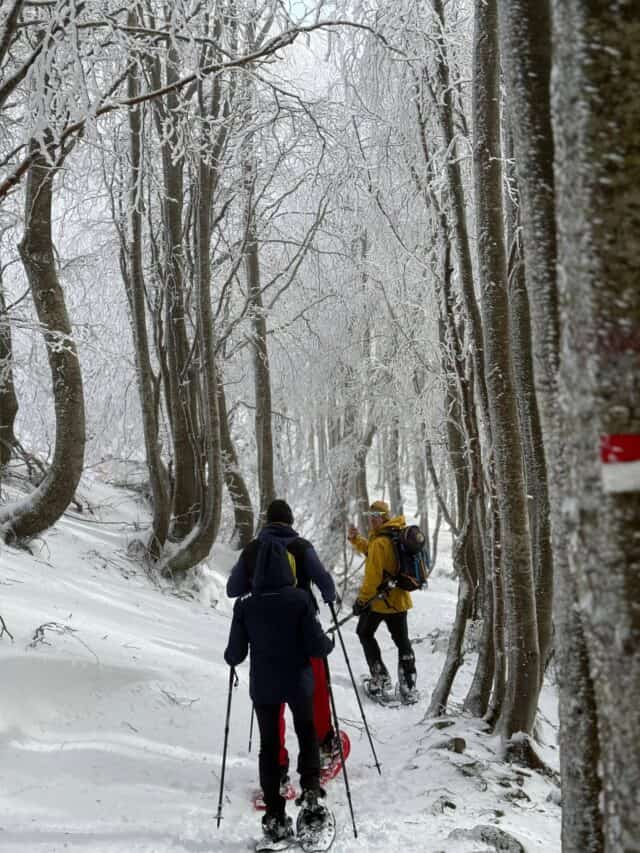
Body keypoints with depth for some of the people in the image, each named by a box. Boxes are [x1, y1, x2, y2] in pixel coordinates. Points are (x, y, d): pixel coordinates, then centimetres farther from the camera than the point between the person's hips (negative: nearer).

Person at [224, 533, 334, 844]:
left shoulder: (245, 606, -9)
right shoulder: (299, 599, -14)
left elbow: (234, 655, -5)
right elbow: (315, 646, -15)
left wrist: (230, 657, 18)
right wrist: (329, 643, 7)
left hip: (263, 686, 1)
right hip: (299, 683, -1)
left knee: (269, 746, 12)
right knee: (307, 734, 23)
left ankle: (275, 817, 9)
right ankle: (310, 789, 3)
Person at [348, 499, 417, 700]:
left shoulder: (380, 542, -20)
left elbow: (373, 575, -22)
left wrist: (362, 599, -14)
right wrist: (355, 539, 19)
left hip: (379, 599, -7)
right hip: (399, 598, 7)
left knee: (365, 634, 14)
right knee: (402, 641, 13)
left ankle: (381, 678, 11)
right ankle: (409, 687, 15)